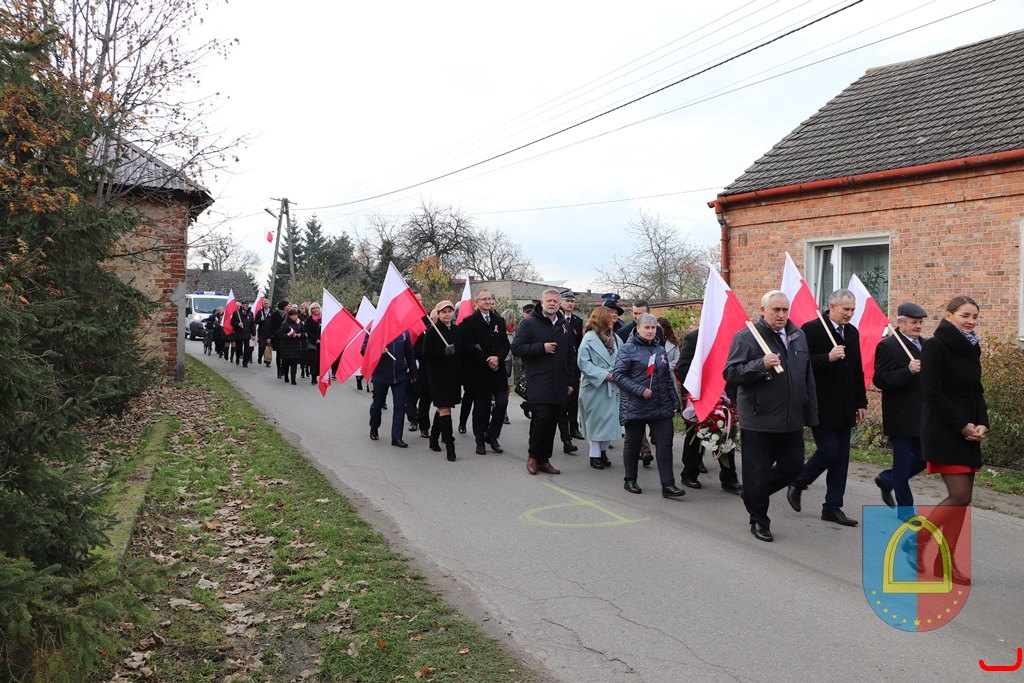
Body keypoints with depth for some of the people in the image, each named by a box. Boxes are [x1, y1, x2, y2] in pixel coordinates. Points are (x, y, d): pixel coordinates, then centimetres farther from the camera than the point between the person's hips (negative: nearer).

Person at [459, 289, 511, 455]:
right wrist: (487, 361, -13)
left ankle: (492, 436, 12)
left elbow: (506, 344, 8)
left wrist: (498, 357, -11)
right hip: (478, 371, -4)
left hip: (497, 368, 4)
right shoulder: (469, 322, -2)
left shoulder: (499, 321, 13)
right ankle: (480, 440, 14)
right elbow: (469, 348, -10)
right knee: (481, 406, 2)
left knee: (502, 402, -5)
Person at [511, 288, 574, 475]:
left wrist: (569, 381, 17)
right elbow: (516, 347, -8)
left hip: (558, 384, 6)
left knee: (551, 421, 7)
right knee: (542, 418, -13)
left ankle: (544, 460, 16)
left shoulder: (564, 325, 16)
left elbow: (569, 356, 22)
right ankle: (533, 456, 6)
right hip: (538, 382, -6)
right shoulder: (530, 323, -2)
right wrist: (542, 347, -14)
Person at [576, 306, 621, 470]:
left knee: (610, 418, 7)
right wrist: (603, 374, -17)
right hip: (595, 386, -5)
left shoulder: (614, 338, 5)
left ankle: (603, 451, 22)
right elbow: (583, 362, -14)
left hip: (611, 386, 5)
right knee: (596, 420, 3)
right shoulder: (589, 338, -10)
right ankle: (595, 455, 13)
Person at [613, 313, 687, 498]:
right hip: (635, 406, -4)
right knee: (633, 443, 9)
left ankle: (668, 485, 0)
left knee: (665, 444, -2)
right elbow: (619, 375, -13)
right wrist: (640, 390, -19)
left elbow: (668, 378, 17)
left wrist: (675, 401, 12)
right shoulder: (628, 349, -6)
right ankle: (630, 480, 24)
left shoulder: (660, 349, 12)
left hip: (661, 406, 5)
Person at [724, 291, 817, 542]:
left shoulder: (798, 336, 11)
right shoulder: (746, 337, -8)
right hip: (758, 420, -6)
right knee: (757, 473, 3)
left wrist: (810, 413, 13)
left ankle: (755, 493, 36)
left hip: (792, 420, 6)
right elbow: (730, 373, -14)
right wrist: (761, 365, -27)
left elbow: (807, 377, 16)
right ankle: (759, 521, 21)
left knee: (793, 466, 12)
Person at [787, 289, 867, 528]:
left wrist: (861, 403, 15)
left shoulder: (852, 333, 12)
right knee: (828, 451, -9)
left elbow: (858, 370, 17)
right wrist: (828, 358, -27)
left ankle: (833, 507, 15)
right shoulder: (811, 329, -10)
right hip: (822, 406, -7)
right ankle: (797, 483, 17)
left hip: (845, 407, 7)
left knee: (841, 457, 7)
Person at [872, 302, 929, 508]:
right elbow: (880, 380, -20)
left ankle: (886, 480, 34)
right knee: (903, 463, 3)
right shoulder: (888, 346, -12)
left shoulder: (925, 345, 13)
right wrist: (908, 371, -31)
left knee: (922, 459, 11)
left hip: (922, 416, 8)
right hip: (901, 418, -8)